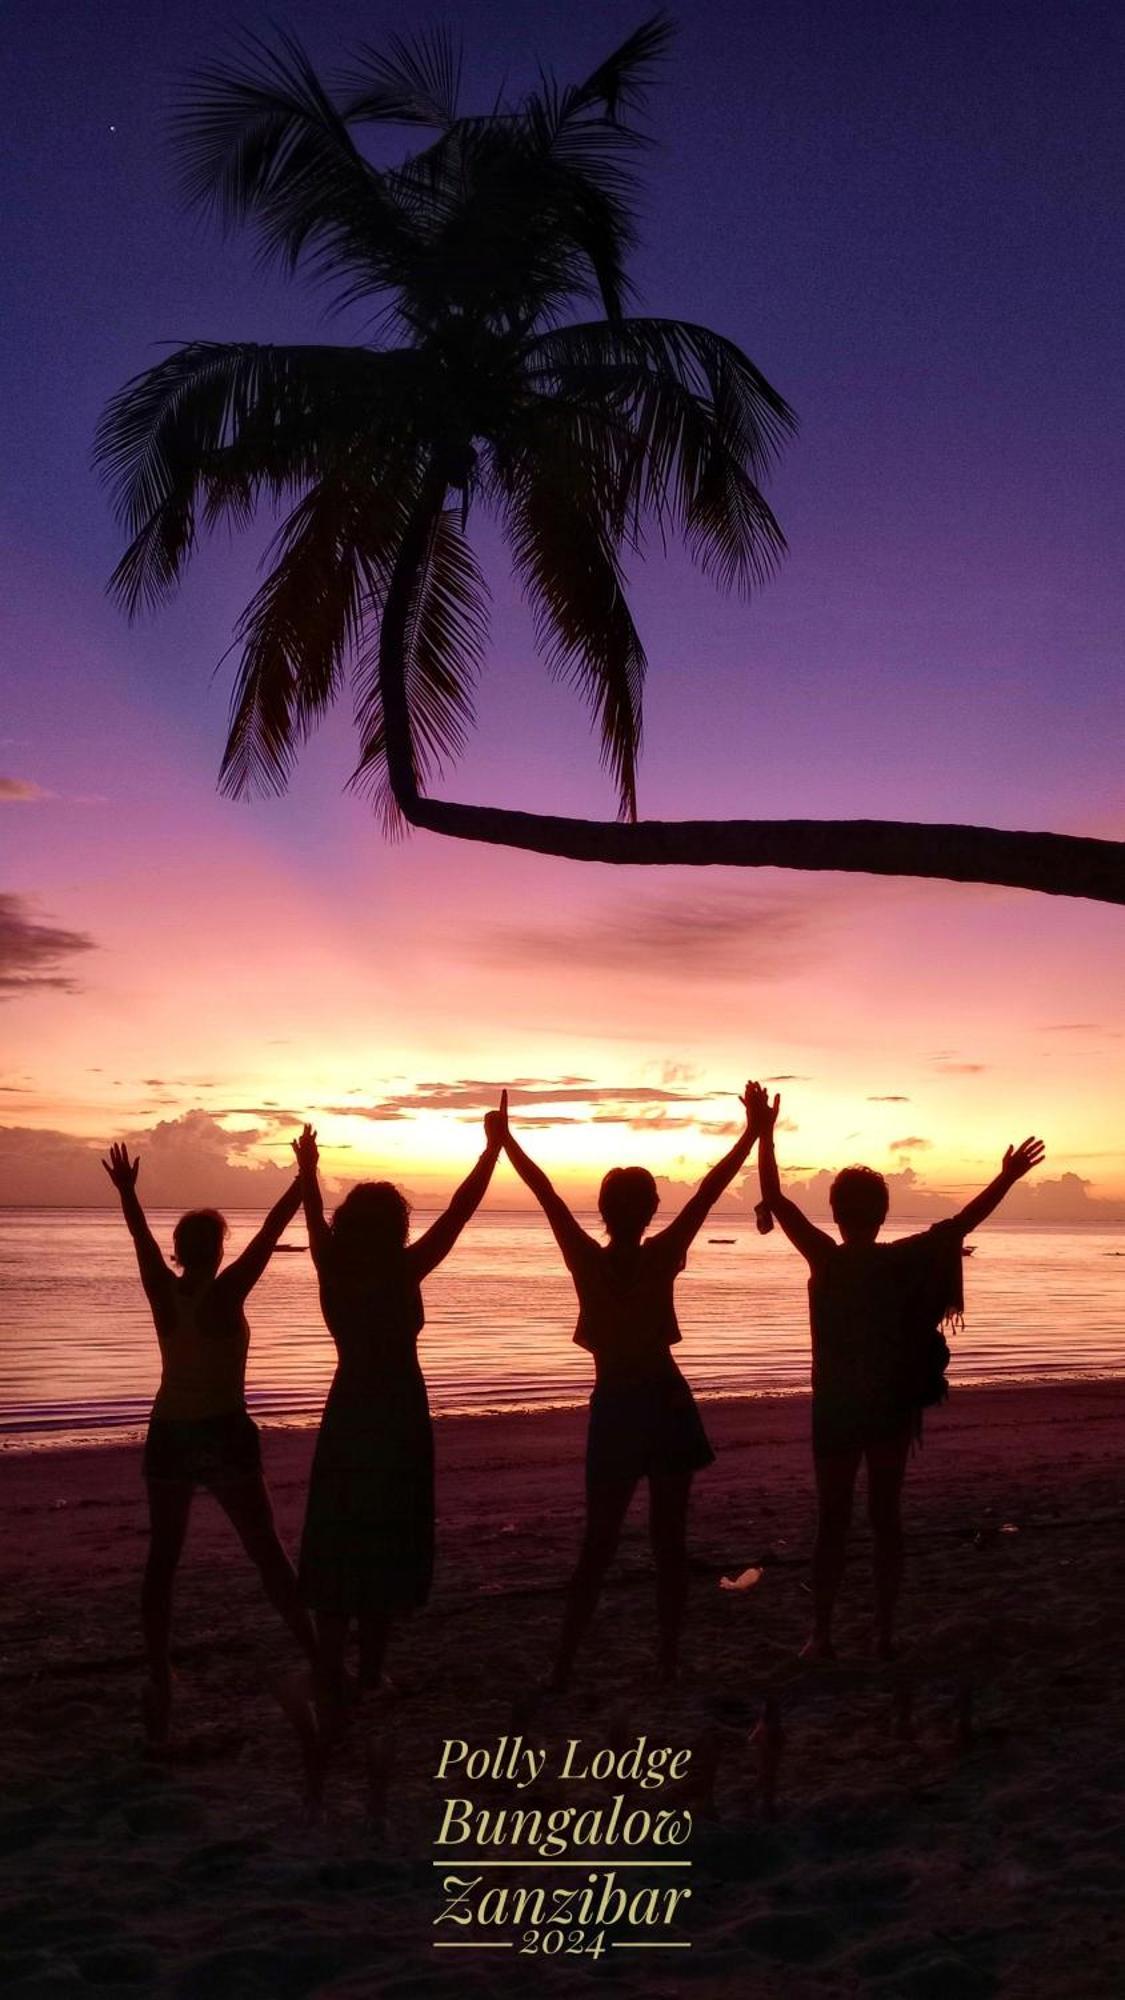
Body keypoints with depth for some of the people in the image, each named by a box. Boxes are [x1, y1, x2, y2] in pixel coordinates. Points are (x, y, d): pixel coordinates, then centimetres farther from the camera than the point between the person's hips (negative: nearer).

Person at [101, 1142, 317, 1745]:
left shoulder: (163, 1292, -3)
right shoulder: (226, 1292, -12)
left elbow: (141, 1237, 12)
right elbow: (270, 1233, -12)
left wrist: (127, 1191, 27)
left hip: (168, 1436, 3)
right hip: (225, 1435, -3)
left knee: (162, 1560, 9)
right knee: (267, 1551, 7)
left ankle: (159, 1677, 6)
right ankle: (313, 1653, 10)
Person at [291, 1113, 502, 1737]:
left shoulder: (333, 1270, -4)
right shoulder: (402, 1274, -14)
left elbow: (315, 1217, 15)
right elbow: (458, 1212, -11)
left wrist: (306, 1168, 32)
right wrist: (494, 1148, -3)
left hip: (346, 1419, 3)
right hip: (398, 1421, -3)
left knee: (337, 1552, 6)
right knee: (389, 1551, 10)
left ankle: (331, 1681, -1)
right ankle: (370, 1672, 20)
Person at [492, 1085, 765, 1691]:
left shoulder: (588, 1261, -10)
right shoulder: (663, 1258, -12)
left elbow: (545, 1191, -3)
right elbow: (710, 1187, -8)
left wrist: (505, 1139, 5)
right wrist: (753, 1131, -4)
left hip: (614, 1412, 1)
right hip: (667, 1407, -1)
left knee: (597, 1545, 8)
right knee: (669, 1541, 10)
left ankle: (562, 1669, 7)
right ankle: (669, 1661, 15)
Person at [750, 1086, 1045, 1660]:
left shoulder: (826, 1260, -13)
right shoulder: (905, 1260, -8)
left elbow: (775, 1199, -11)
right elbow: (964, 1221, 0)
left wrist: (765, 1132, -9)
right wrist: (1008, 1177, 10)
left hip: (835, 1408, -2)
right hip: (891, 1407, 2)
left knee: (832, 1522, 7)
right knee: (886, 1517, 11)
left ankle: (822, 1634, 10)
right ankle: (884, 1633, 15)